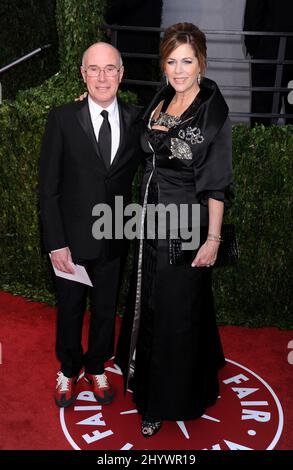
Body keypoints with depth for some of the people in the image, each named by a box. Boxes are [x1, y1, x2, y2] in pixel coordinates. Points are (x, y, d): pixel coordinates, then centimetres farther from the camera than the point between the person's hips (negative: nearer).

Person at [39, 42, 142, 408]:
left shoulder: (136, 120, -3)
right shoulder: (62, 119, -9)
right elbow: (48, 188, -9)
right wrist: (56, 243, -12)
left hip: (113, 241, 2)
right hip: (71, 240, -1)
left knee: (105, 311, 18)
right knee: (69, 311, 17)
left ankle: (96, 368, 44)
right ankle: (68, 370, 43)